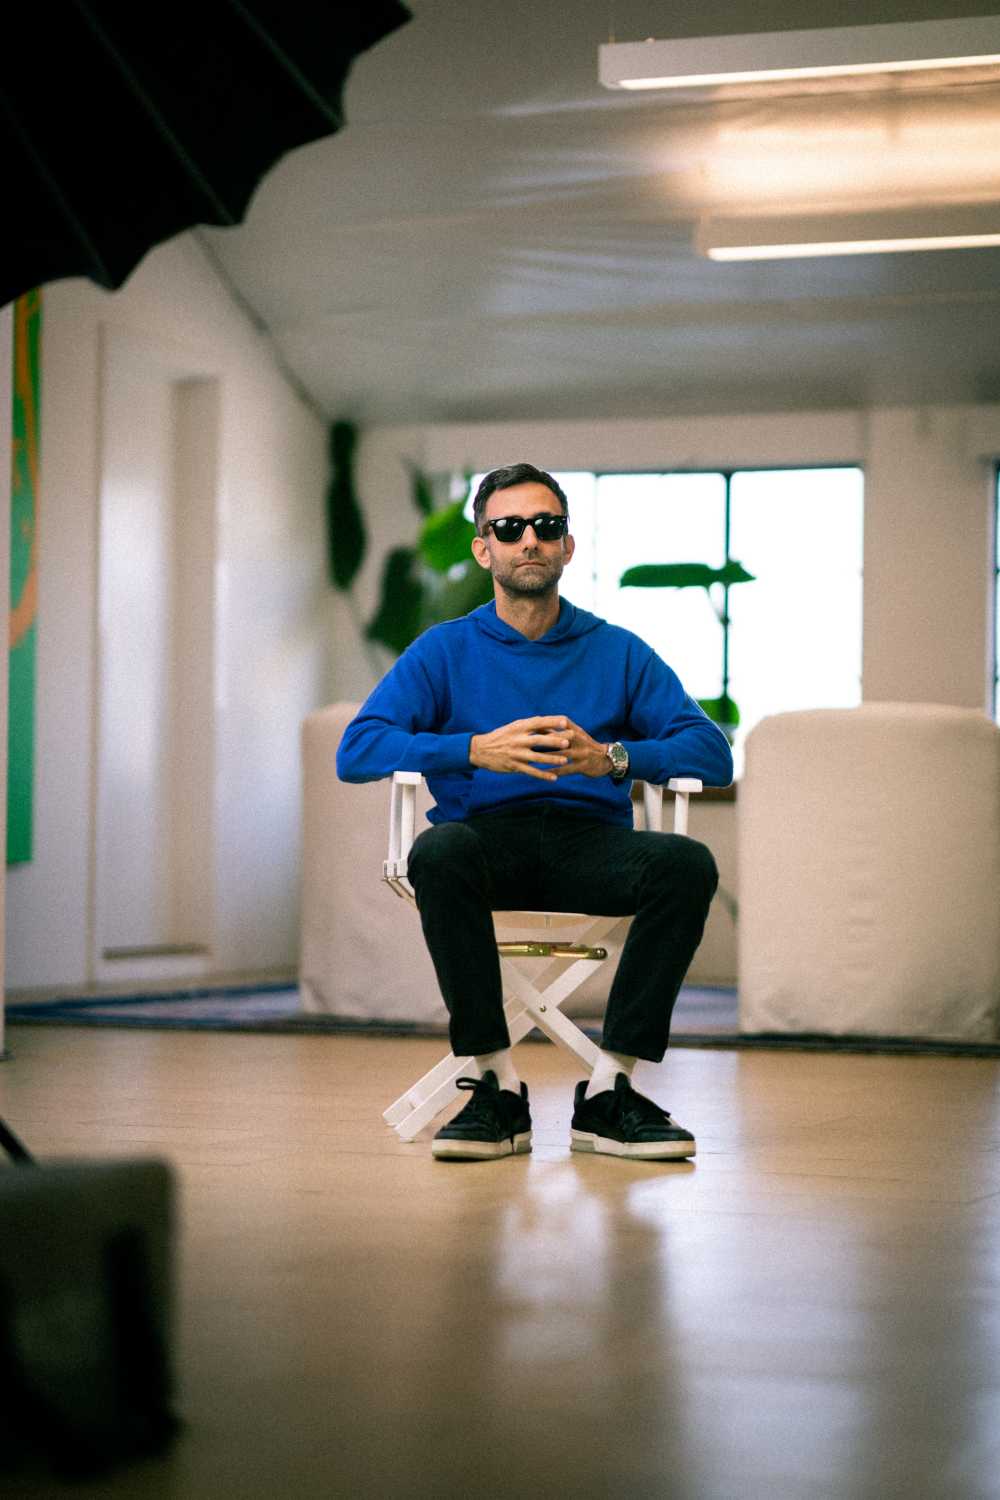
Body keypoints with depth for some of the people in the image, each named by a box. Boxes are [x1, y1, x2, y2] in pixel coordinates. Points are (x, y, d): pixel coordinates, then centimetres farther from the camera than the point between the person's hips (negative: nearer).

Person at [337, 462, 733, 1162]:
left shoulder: (619, 653, 16)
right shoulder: (445, 651, 14)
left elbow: (712, 754, 6)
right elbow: (357, 751, 0)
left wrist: (612, 756, -13)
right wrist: (477, 749, -14)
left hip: (590, 843, 1)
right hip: (488, 835, -1)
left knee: (689, 863, -30)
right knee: (438, 852, -37)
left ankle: (610, 1091, -25)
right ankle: (498, 1087, -28)